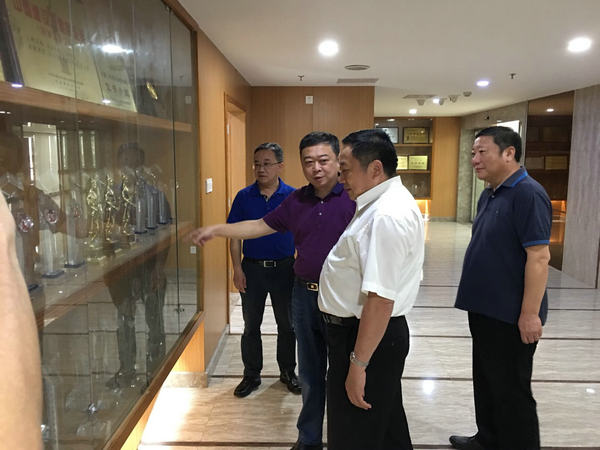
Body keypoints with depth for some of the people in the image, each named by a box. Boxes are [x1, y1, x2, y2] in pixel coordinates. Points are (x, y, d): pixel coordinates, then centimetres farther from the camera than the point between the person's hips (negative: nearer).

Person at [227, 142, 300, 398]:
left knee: (287, 324, 12)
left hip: (284, 268, 0)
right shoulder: (244, 197, -2)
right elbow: (235, 235, 1)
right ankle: (251, 375, 27)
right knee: (251, 326, 11)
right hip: (252, 268, 1)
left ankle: (288, 372, 31)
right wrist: (237, 268, -6)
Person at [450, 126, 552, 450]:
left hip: (510, 315, -9)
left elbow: (539, 256, -22)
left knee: (511, 390, 5)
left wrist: (530, 314, -23)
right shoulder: (489, 195, 10)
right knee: (486, 381, 21)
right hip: (484, 309, 9)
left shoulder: (527, 194, -18)